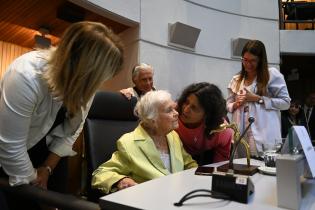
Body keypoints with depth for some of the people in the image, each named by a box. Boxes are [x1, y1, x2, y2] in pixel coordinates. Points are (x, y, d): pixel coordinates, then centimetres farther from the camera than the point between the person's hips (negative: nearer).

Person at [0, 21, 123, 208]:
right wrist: (33, 180, -14)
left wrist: (47, 169, -8)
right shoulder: (26, 77, -35)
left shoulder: (83, 80, -17)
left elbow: (71, 131, -8)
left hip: (46, 150, 5)